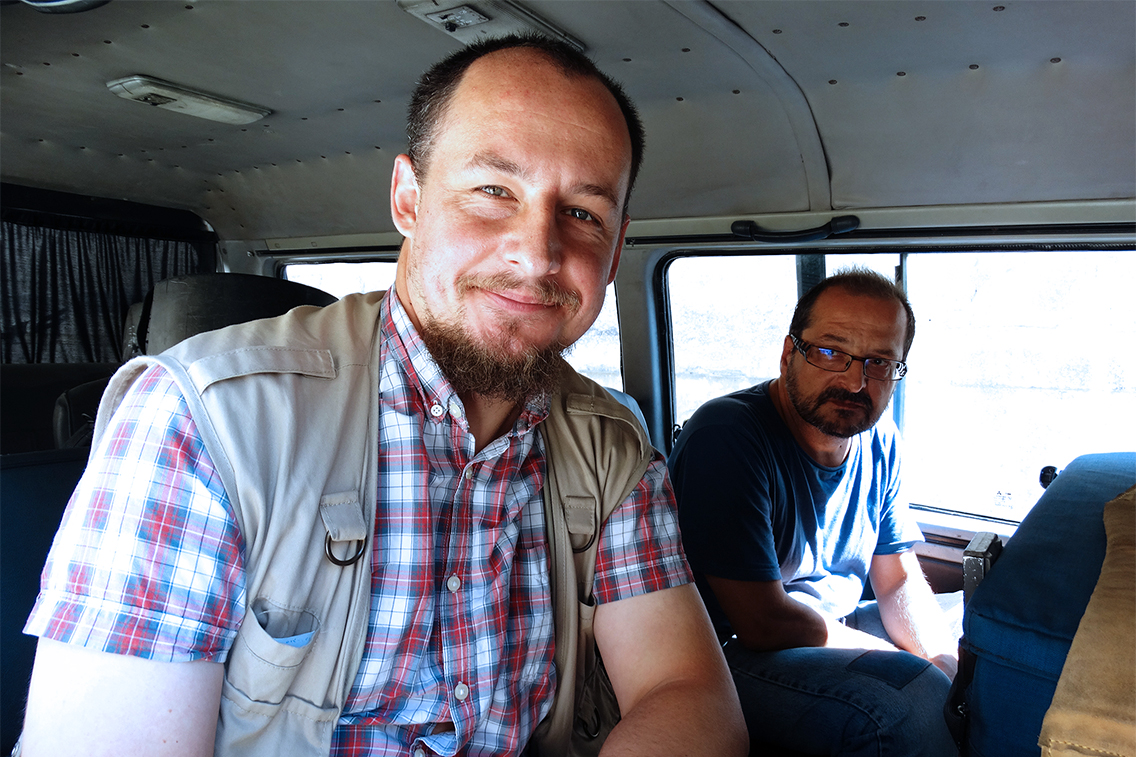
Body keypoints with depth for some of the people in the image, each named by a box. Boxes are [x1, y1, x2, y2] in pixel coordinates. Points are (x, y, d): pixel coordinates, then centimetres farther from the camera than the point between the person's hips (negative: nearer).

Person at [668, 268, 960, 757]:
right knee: (915, 698, -29)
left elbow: (898, 580, 7)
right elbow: (764, 622, -25)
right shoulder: (725, 437, -25)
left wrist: (948, 662, -12)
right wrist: (907, 661, -17)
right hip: (728, 652, -8)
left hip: (836, 629, 8)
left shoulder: (880, 442, 2)